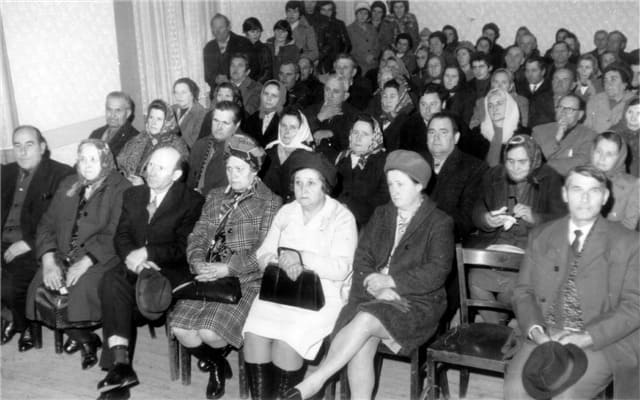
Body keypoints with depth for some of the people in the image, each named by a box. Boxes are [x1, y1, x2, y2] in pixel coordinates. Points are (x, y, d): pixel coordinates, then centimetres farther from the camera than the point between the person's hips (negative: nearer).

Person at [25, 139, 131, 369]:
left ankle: (81, 335, -2)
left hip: (100, 258, -5)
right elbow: (47, 225, 11)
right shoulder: (67, 186, 18)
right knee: (40, 287, -20)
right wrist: (48, 259, -7)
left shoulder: (121, 189, -2)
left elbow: (114, 235, -13)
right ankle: (85, 340, -1)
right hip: (63, 256, 6)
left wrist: (85, 262, -24)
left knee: (81, 287, -33)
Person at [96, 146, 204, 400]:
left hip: (170, 270, -4)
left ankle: (120, 364, -14)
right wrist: (131, 257, -12)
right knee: (112, 281, -30)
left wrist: (146, 253, -16)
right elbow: (121, 236, 10)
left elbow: (184, 248, -7)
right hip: (134, 267, 5)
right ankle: (120, 363, -33)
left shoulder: (192, 201, 1)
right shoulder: (132, 195, 18)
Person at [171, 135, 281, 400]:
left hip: (246, 281, -5)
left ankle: (222, 352, 16)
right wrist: (198, 262, -9)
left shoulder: (269, 202, 0)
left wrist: (228, 268, -19)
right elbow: (197, 236, 12)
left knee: (209, 331, -24)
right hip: (208, 277, 5)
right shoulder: (215, 197, 18)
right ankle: (215, 365, 15)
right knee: (180, 328, -16)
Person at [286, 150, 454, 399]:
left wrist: (391, 281, -18)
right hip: (374, 296, 4)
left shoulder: (439, 223, 2)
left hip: (417, 303, -4)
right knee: (361, 345, -27)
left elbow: (437, 271, -10)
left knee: (365, 320, -31)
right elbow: (362, 258, 10)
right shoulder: (381, 215, 18)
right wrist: (376, 286, -10)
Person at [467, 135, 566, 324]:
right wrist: (487, 220, -12)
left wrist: (533, 217, -21)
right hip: (493, 243, 3)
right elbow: (477, 213, 11)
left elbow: (561, 220, -3)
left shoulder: (550, 179, 4)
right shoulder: (493, 176, 14)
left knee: (513, 283, -30)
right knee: (476, 280, -24)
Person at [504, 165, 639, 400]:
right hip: (545, 337, 2)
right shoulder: (540, 237, 12)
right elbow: (523, 292, 11)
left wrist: (588, 336, -15)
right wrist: (534, 329, -9)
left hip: (601, 343, -2)